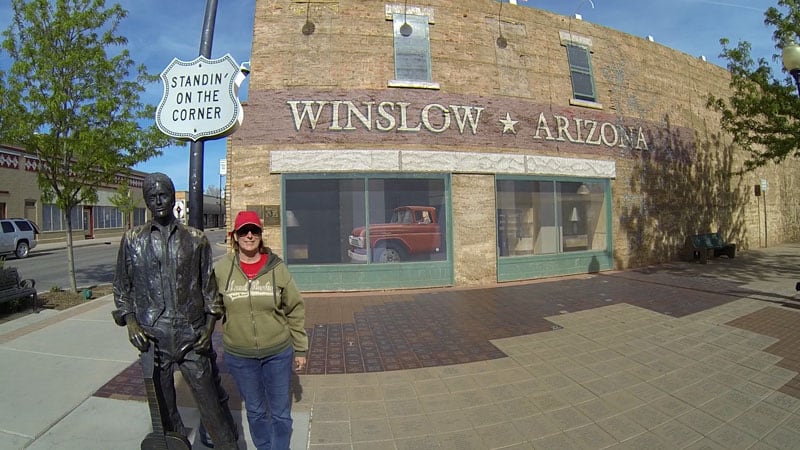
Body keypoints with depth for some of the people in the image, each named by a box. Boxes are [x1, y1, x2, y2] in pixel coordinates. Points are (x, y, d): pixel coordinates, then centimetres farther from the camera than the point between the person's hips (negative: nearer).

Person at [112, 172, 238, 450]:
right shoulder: (132, 240, 4)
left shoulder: (196, 239, 2)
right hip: (152, 338, 1)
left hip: (192, 336, -1)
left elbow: (209, 286, 6)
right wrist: (129, 321, -4)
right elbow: (121, 288, 10)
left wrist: (209, 325, -2)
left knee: (210, 401, 5)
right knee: (163, 407, 15)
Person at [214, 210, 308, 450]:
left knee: (280, 412, 13)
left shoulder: (277, 268, -9)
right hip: (239, 356, 1)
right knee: (255, 411, 20)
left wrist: (300, 349, 1)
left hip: (278, 353, -1)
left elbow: (295, 311, -3)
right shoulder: (222, 269, -6)